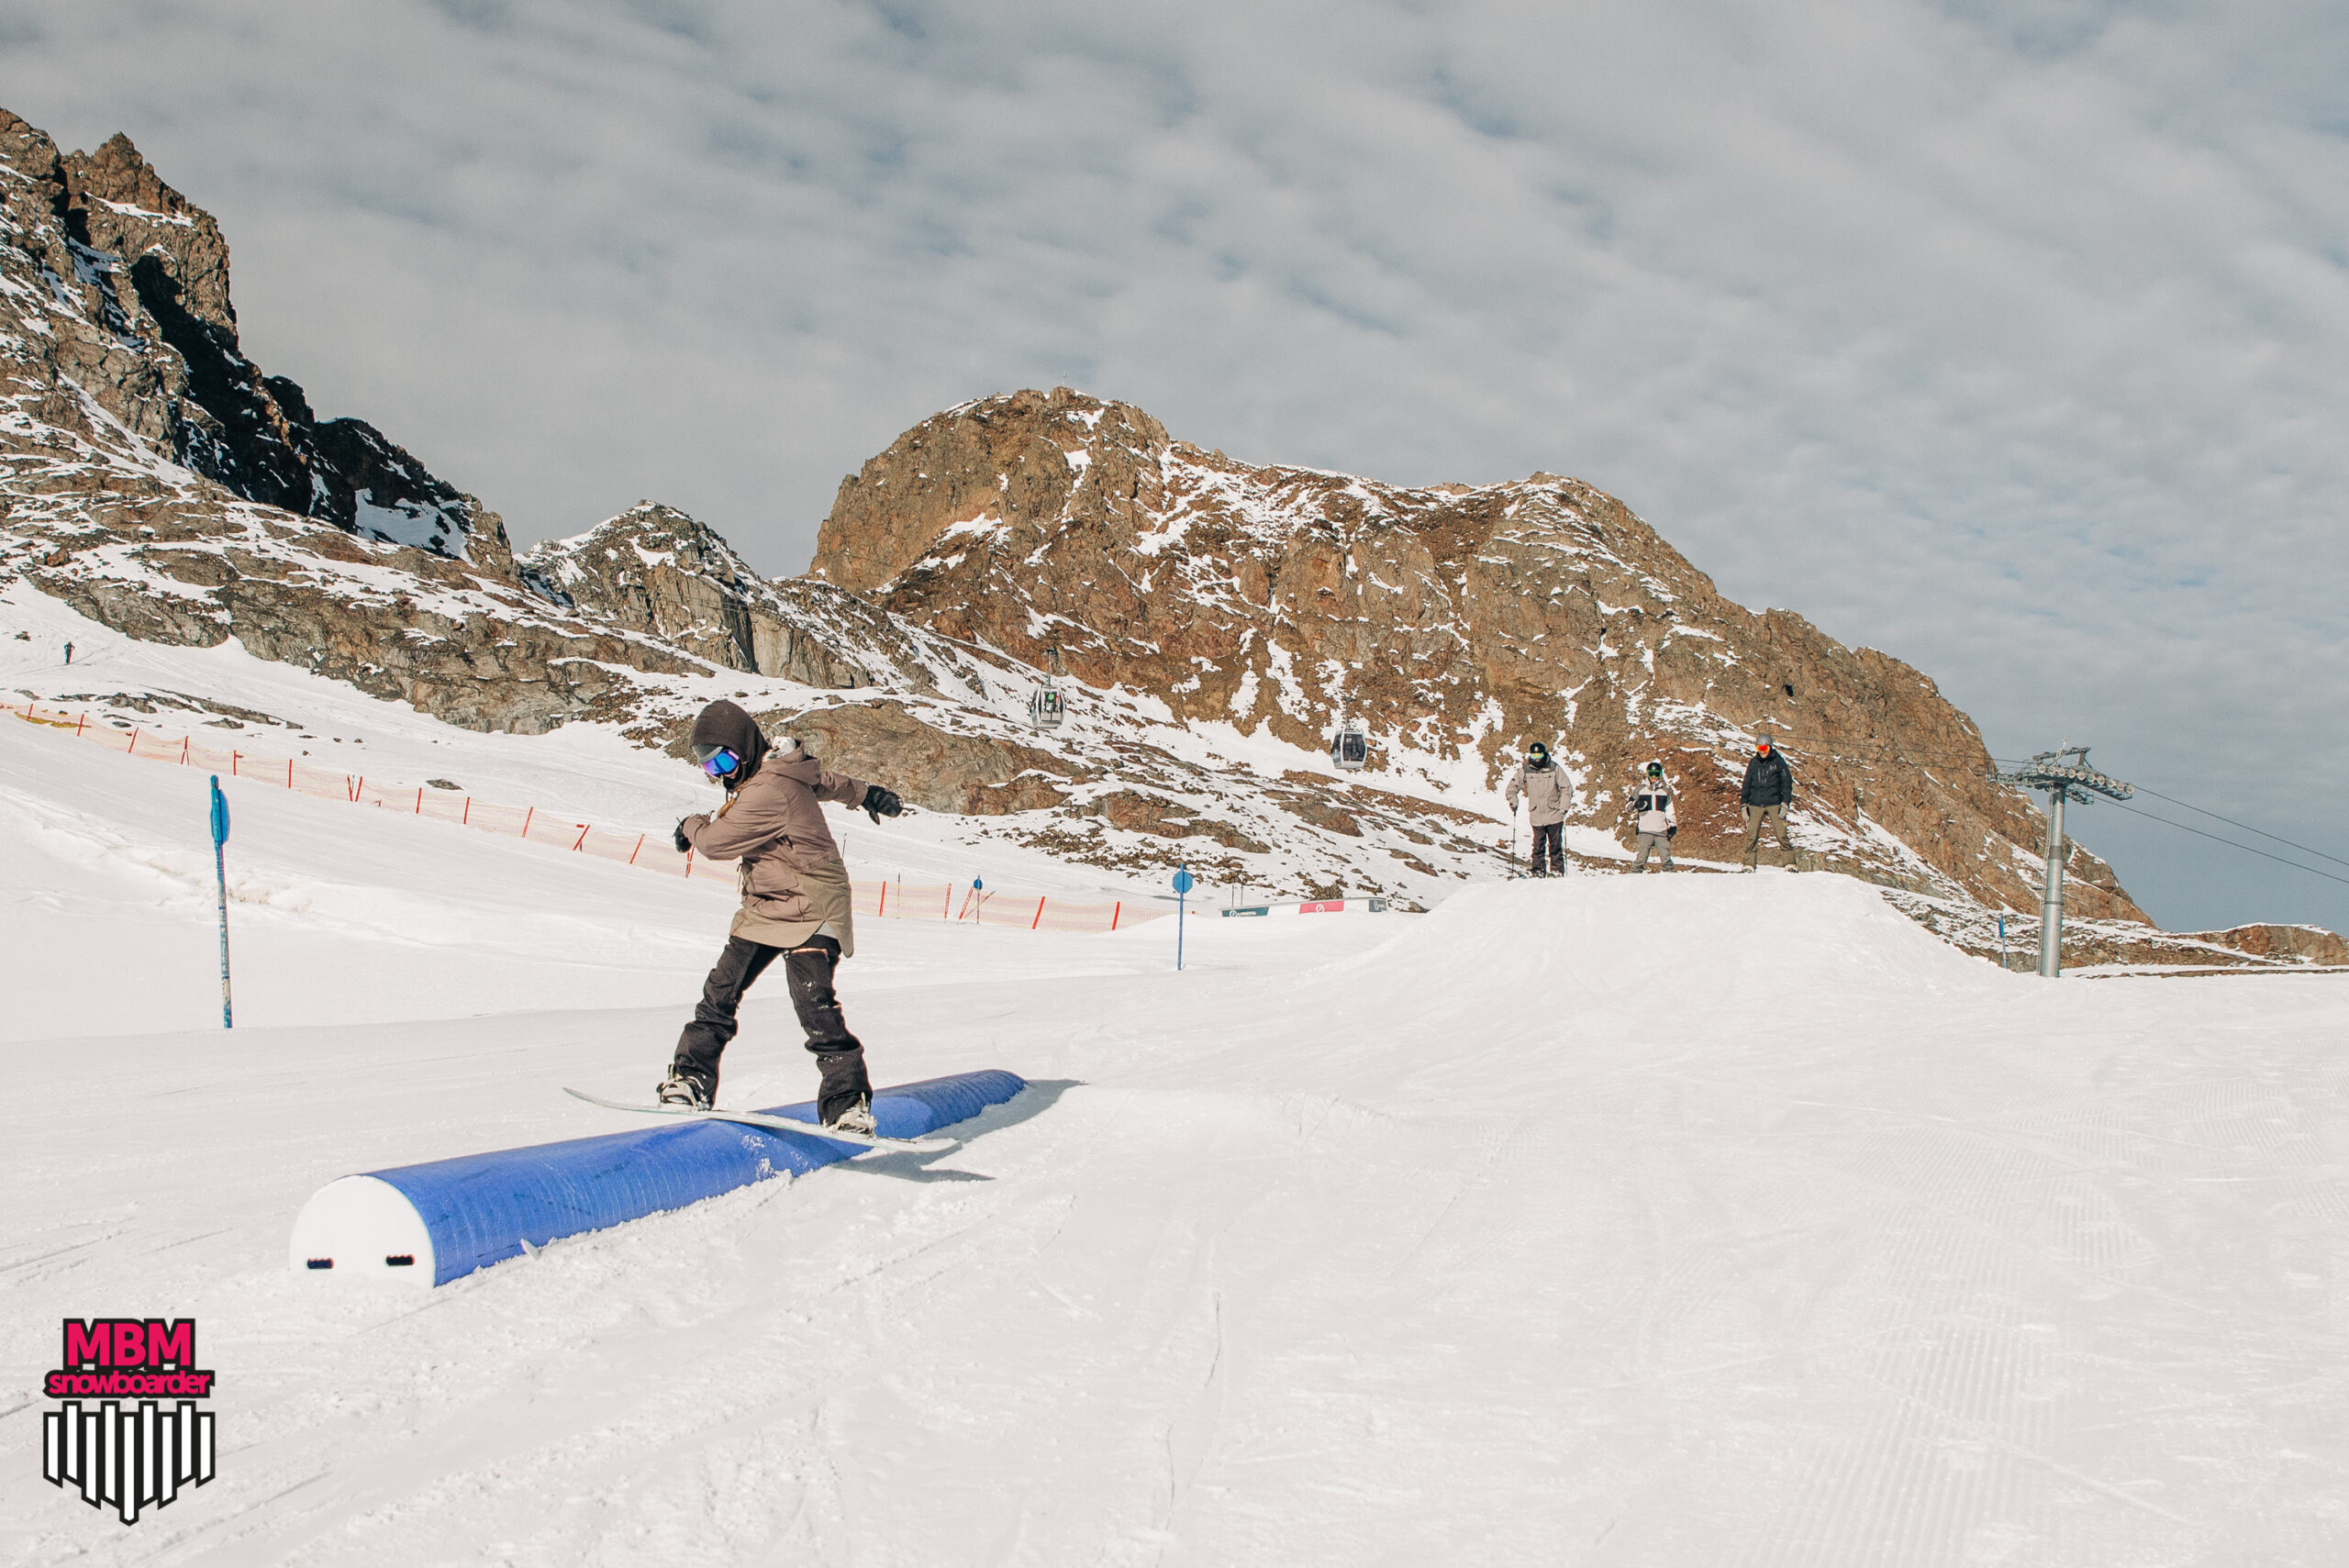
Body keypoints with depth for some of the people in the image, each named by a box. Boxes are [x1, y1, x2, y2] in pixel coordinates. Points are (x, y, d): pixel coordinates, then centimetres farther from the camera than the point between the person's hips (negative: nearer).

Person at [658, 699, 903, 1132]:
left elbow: (714, 841, -16)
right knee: (721, 990, 4)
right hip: (767, 905, 10)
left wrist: (692, 825, 7)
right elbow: (826, 780, 26)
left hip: (809, 906, -10)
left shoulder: (767, 792, -24)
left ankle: (847, 1101, -20)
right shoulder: (782, 771, 7)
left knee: (813, 1002, -21)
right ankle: (692, 1080, 11)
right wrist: (865, 794, 43)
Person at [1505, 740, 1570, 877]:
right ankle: (1538, 871, 8)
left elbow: (1566, 788, 1)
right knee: (1538, 844, 2)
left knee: (1555, 844, 2)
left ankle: (1557, 870, 9)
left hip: (1554, 814, -1)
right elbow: (1512, 787, 11)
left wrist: (1563, 807, -6)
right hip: (1536, 815, 1)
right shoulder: (1524, 770, 0)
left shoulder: (1554, 768, -4)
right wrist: (1513, 802, -2)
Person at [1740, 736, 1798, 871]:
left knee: (1782, 834, -10)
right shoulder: (1753, 763, 10)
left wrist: (1785, 803, -6)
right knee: (1751, 835, -5)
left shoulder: (1778, 761, 2)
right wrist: (1744, 804, 9)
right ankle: (1748, 864, 0)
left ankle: (1790, 862, -4)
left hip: (1774, 803, -2)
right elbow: (1747, 784, 16)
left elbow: (1787, 783, 3)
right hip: (1755, 804, 2)